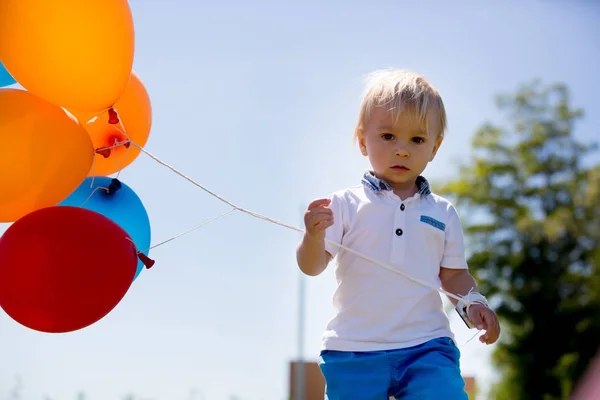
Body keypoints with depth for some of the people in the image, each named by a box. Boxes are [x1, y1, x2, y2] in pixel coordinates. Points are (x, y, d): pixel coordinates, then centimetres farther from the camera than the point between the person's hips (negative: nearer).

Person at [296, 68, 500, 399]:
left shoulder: (442, 213, 11)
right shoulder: (345, 205, 2)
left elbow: (453, 273, 16)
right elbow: (311, 266, -4)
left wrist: (472, 302, -3)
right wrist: (314, 235, -24)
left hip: (427, 347, 1)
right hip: (354, 351, -1)